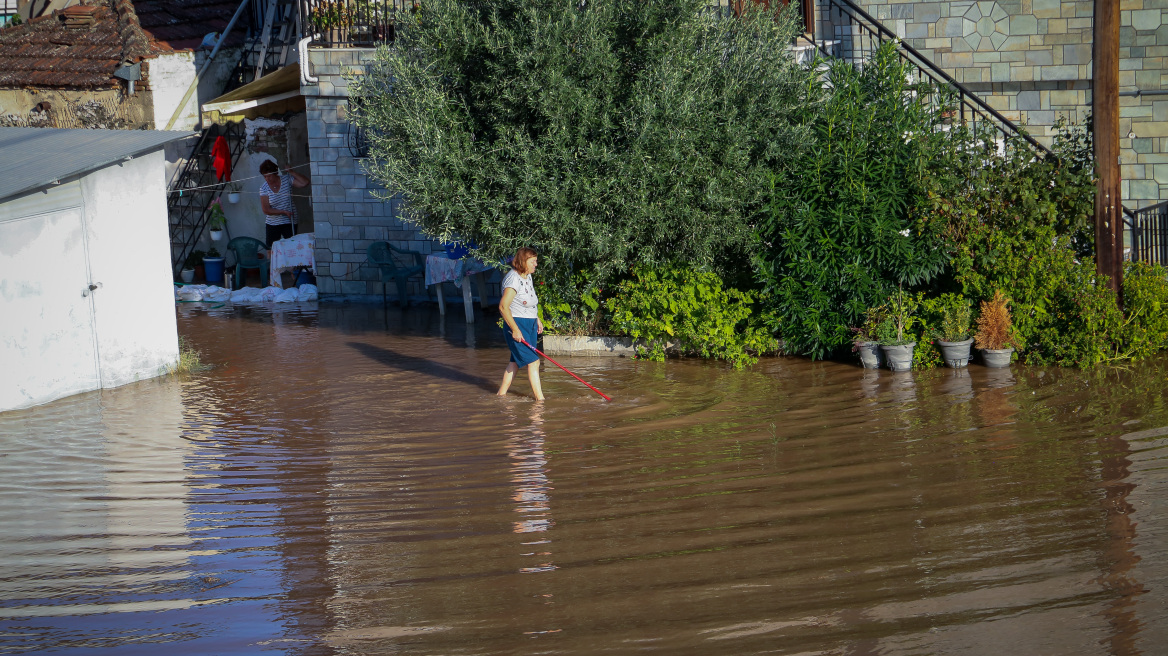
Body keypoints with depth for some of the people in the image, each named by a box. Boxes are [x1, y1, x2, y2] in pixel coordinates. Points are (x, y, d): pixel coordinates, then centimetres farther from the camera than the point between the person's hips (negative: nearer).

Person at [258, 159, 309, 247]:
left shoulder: (286, 179, -4)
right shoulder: (264, 188, -6)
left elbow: (305, 183, -11)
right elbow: (266, 210, -10)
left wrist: (291, 172, -15)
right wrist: (284, 212, -15)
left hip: (289, 223, 0)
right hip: (272, 224, 0)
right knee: (271, 249, -4)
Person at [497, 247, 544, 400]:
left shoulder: (527, 276, 9)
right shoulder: (513, 279, -21)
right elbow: (503, 306, -24)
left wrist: (537, 319, 25)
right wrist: (515, 330, -24)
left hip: (530, 324, 10)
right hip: (517, 325, -10)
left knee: (516, 361, 15)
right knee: (533, 361, -9)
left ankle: (502, 392, 24)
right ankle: (539, 397, -7)